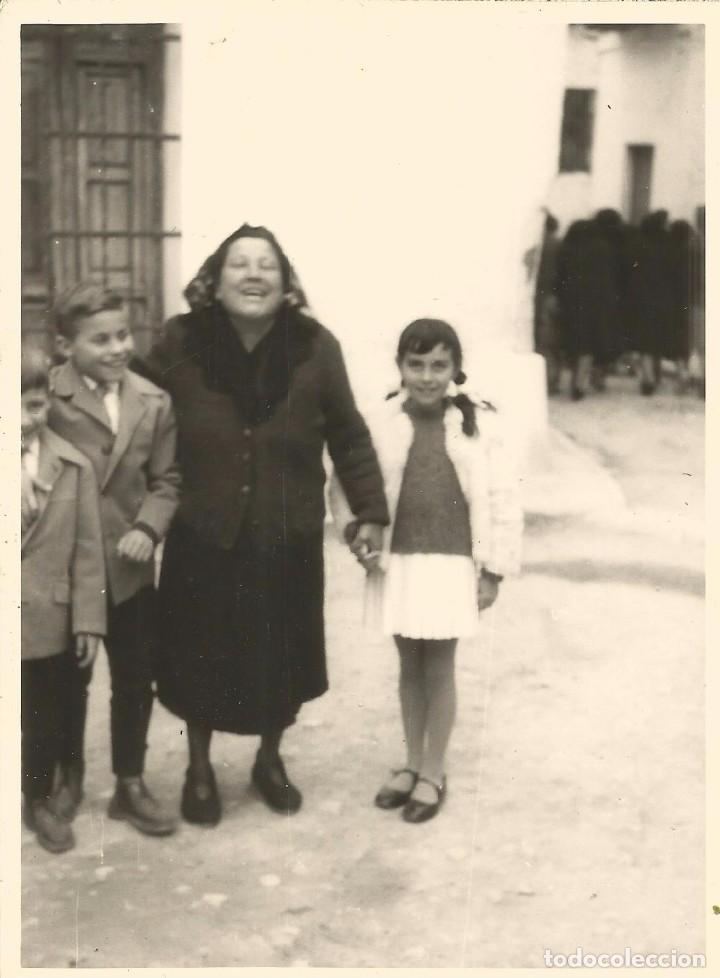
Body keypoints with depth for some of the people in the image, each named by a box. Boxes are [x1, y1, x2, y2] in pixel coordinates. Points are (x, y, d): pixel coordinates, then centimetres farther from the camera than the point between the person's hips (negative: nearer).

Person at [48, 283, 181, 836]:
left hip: (129, 567, 3)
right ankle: (67, 779, 37)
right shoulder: (46, 397, -14)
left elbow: (166, 480, 1)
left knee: (136, 680, 12)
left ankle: (130, 785, 29)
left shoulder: (154, 403, -3)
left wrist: (148, 529, -14)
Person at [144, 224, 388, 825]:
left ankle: (270, 760, 40)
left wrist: (370, 511, -1)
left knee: (280, 658, 14)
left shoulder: (315, 348, -10)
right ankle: (200, 770, 35)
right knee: (202, 659, 12)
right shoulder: (181, 342, -11)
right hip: (202, 536, 0)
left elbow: (349, 437, 0)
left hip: (288, 539, 1)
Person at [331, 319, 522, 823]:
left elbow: (503, 500, -3)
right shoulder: (381, 424, -3)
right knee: (410, 665, 15)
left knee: (439, 668, 7)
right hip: (399, 563, 2)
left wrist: (494, 569, -4)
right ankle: (412, 763, 32)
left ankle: (434, 772, 23)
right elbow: (346, 482, 5)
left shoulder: (480, 424, -6)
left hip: (453, 564, -2)